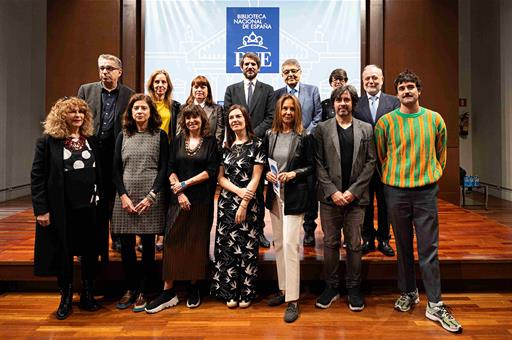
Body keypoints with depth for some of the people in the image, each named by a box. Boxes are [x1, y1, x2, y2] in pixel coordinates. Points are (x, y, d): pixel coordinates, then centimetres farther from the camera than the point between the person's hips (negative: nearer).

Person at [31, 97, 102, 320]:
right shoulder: (47, 142, -4)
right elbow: (37, 177, -6)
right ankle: (66, 298, 27)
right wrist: (41, 209, -11)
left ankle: (87, 295, 28)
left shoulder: (92, 141, 6)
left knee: (90, 253, 10)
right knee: (64, 254, 9)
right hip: (61, 210, -3)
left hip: (90, 208, 3)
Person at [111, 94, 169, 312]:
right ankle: (130, 289, 23)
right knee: (126, 245, 5)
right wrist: (124, 196, -6)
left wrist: (151, 196, -11)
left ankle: (142, 292, 17)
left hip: (151, 198, -2)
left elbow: (163, 169, -2)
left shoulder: (160, 136, 3)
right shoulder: (123, 136, 11)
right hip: (126, 198, 3)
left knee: (148, 245, 4)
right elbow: (116, 169, 7)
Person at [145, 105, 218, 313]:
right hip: (179, 199, 2)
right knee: (173, 242, -2)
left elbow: (211, 170, -5)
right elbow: (170, 169, 5)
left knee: (197, 243, 5)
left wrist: (186, 183, -10)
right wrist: (179, 192, -9)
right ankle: (168, 291, 5)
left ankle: (194, 288, 18)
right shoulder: (178, 141, 11)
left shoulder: (210, 141, 4)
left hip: (202, 199, -1)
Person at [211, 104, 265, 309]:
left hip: (247, 203, -3)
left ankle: (246, 293, 15)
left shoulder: (256, 145, -2)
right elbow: (220, 177, 6)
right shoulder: (226, 146, 10)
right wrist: (238, 190, -11)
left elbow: (255, 178, -6)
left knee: (246, 247, 1)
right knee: (227, 246, 5)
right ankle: (230, 292, 16)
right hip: (226, 202, 4)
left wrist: (243, 204, -13)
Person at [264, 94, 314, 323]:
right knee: (278, 244, 12)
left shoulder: (304, 137, -4)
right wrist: (267, 174, -7)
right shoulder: (270, 135, 7)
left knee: (290, 244, -10)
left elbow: (310, 167, -1)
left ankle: (293, 300, -1)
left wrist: (293, 173, -17)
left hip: (294, 196, -5)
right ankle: (283, 290, 27)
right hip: (274, 195, 5)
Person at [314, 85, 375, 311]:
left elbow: (370, 162, 2)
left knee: (354, 245, 8)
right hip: (330, 197, 0)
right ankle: (331, 287, 21)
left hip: (355, 197, 0)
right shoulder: (322, 129, 5)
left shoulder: (366, 129, 8)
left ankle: (354, 288, 22)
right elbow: (319, 163, 0)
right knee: (330, 243, 8)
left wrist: (353, 190, -8)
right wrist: (332, 191, -9)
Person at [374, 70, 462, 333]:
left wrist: (431, 176, 13)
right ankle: (408, 293, 28)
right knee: (404, 247, 11)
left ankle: (435, 305, 11)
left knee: (429, 249, 2)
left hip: (426, 191, 0)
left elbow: (440, 153, 15)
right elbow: (380, 156, 8)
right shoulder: (386, 121, -1)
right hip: (396, 192, 0)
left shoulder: (435, 119, 4)